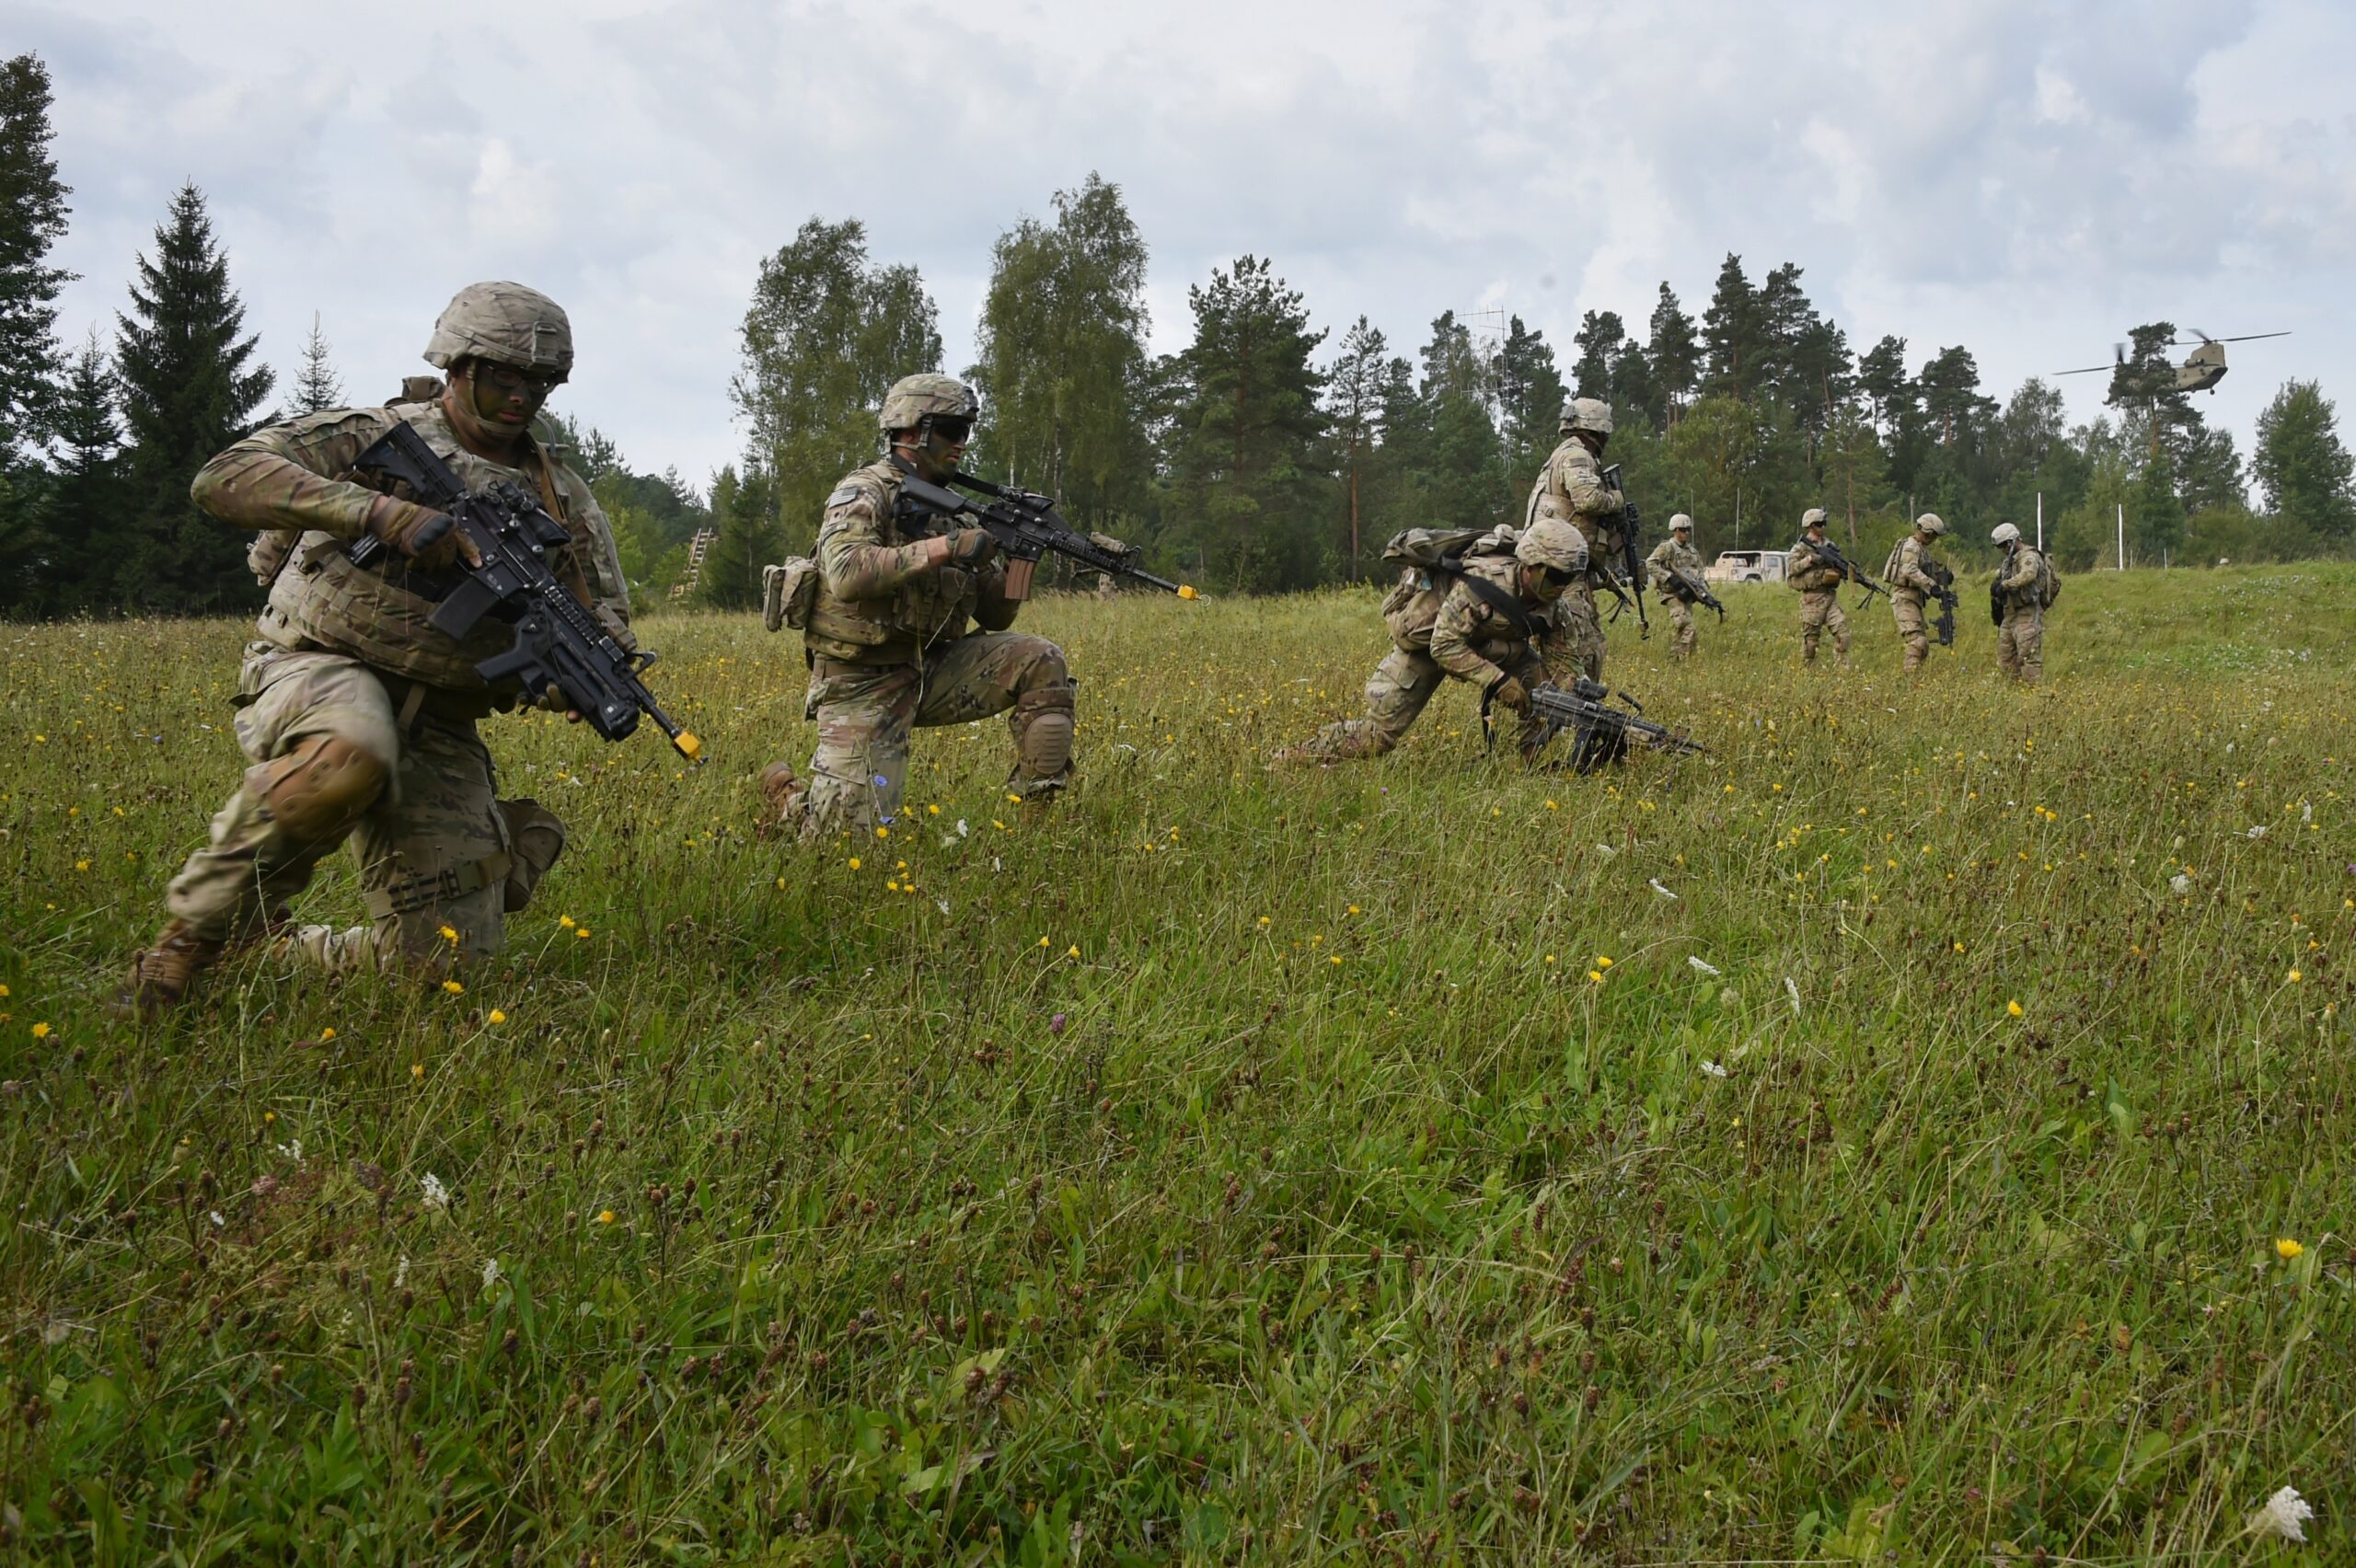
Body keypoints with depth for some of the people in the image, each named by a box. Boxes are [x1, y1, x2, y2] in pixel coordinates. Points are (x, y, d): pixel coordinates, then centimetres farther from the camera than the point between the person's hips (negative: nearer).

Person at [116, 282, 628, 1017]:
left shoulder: (563, 501, 11)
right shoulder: (372, 438, -1)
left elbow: (609, 628, 11)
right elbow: (223, 479, -14)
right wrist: (379, 509, -27)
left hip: (437, 728, 5)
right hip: (320, 672, -4)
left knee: (448, 960, -4)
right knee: (346, 758, -43)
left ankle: (283, 953, 27)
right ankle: (196, 934, -19)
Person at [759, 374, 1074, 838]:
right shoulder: (865, 492, -9)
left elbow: (993, 615, 13)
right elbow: (846, 574, -30)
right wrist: (945, 548, -28)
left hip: (928, 671, 6)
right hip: (862, 683, -6)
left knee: (1040, 662, -12)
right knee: (855, 833, -11)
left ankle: (1039, 807, -7)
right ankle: (788, 796, 22)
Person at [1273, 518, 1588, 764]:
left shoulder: (1551, 601, -16)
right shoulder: (1485, 583, -37)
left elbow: (1564, 657, -8)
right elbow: (1444, 646, -36)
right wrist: (1497, 682, -39)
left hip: (1483, 640, 7)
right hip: (1425, 639, -6)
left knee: (1540, 680, -14)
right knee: (1380, 732, -8)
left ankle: (1532, 762, -1)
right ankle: (1291, 758, 5)